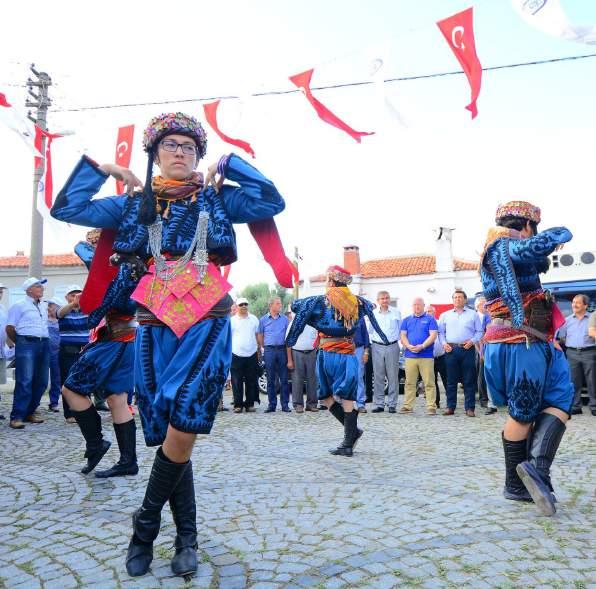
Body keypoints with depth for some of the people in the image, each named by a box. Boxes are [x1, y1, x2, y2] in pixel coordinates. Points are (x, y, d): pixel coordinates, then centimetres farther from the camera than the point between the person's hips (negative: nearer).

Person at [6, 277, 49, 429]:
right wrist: (20, 342, 7)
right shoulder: (19, 306, 0)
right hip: (27, 344, -6)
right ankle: (17, 417, -8)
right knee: (25, 381, -12)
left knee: (41, 382, 7)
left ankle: (30, 412, 18)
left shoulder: (44, 306, 16)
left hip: (44, 344, 6)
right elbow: (9, 328, -1)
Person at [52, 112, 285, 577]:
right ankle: (187, 538, 19)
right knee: (168, 436, 4)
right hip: (154, 328, 2)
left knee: (182, 430, -15)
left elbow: (273, 202, -1)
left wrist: (230, 164, 5)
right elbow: (67, 208, 12)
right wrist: (101, 167, 11)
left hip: (207, 326, -2)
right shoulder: (133, 203, 15)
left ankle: (145, 527, 8)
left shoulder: (217, 199, 11)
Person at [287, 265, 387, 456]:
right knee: (347, 398, 5)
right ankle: (348, 444, 6)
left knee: (326, 396, 10)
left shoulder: (320, 301, -5)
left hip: (328, 354, -3)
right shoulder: (357, 302, 7)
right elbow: (370, 306, 29)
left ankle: (353, 431, 5)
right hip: (348, 356, 4)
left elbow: (295, 305, 4)